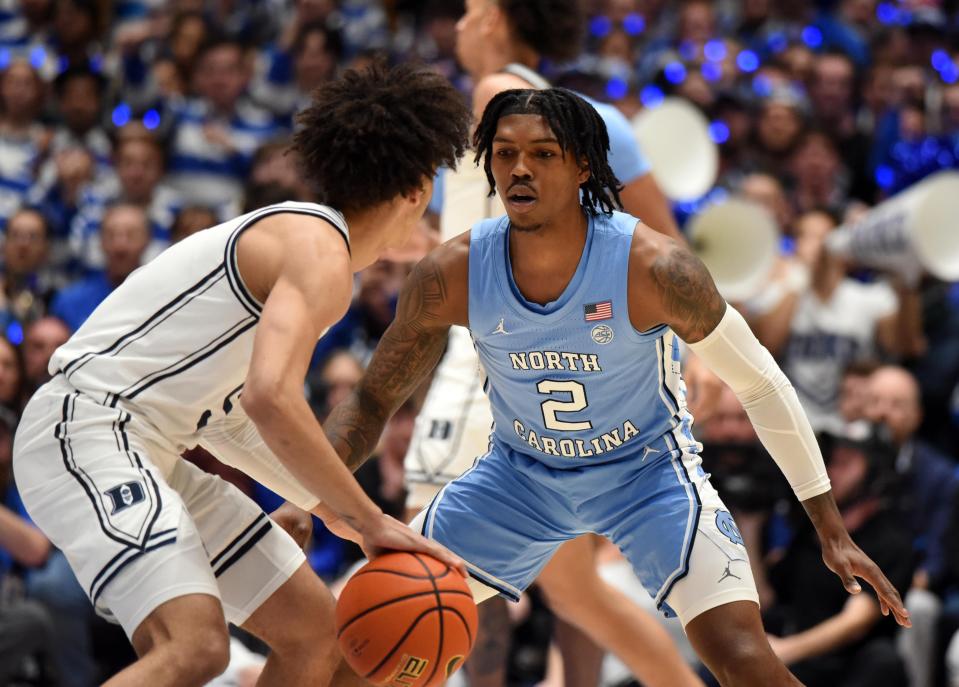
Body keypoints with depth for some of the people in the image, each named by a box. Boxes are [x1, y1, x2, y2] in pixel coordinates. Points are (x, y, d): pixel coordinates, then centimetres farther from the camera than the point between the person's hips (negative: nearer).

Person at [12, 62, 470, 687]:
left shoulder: (298, 238, 20)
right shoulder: (320, 250, -12)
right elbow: (272, 399, -28)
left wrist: (334, 508, 22)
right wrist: (372, 523, -21)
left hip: (149, 450, 11)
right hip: (84, 429, -11)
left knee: (317, 630, 11)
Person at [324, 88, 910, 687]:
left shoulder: (653, 267, -28)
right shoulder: (454, 273, -21)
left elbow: (760, 385, -14)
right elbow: (374, 401, -8)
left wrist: (831, 527, -12)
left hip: (648, 470, -3)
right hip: (520, 474, 3)